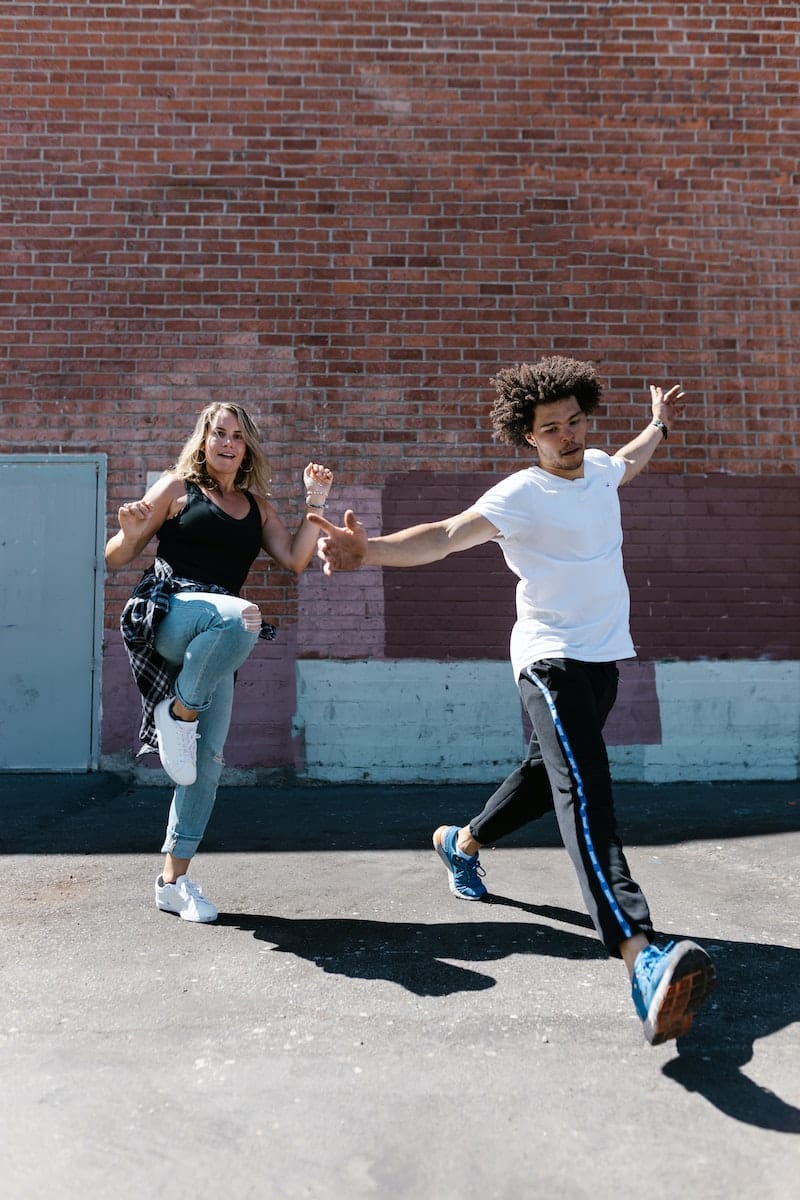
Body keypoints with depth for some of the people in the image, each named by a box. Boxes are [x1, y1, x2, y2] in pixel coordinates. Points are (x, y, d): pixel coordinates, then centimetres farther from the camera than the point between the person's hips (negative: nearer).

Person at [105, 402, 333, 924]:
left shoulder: (257, 506, 18)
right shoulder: (177, 486, 7)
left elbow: (295, 559, 8)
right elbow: (117, 557, 6)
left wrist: (315, 504, 2)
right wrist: (131, 532, -17)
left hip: (214, 645, 4)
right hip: (170, 613, -4)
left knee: (208, 759, -2)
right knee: (244, 614, -37)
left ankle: (174, 879, 12)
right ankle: (180, 711, -15)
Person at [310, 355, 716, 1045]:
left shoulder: (599, 467, 8)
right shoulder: (520, 496, -16)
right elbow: (445, 536, -29)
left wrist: (659, 425, 48)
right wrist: (368, 550, -46)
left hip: (605, 656, 9)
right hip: (552, 659, -8)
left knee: (550, 771, 19)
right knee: (585, 790, -25)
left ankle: (461, 842, 43)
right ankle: (640, 955, -38)